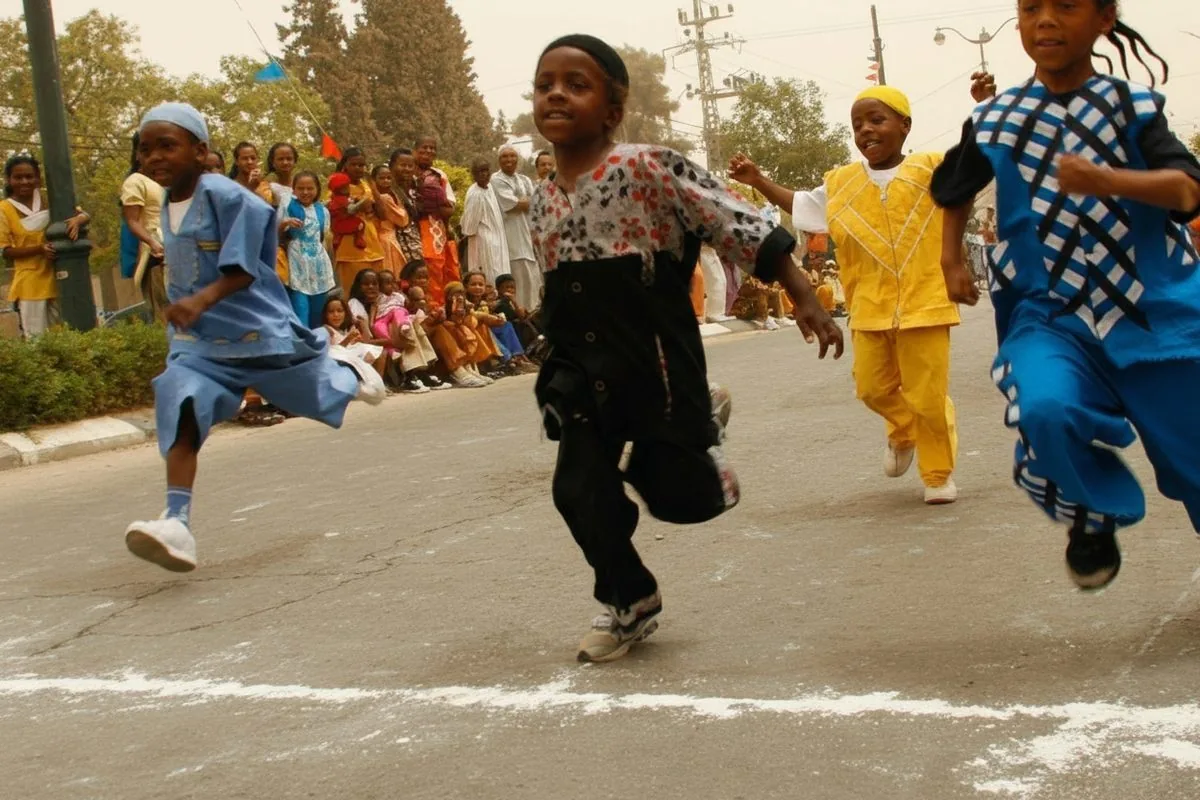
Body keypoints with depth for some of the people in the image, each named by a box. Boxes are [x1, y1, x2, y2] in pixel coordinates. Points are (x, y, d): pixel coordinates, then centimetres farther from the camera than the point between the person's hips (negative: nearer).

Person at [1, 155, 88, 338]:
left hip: (58, 279, 3)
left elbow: (84, 215, 0)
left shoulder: (48, 198, 2)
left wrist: (77, 220, -24)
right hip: (30, 284, -3)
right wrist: (39, 249, -22)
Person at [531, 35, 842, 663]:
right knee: (578, 491, 0)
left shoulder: (647, 168, -14)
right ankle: (629, 601, 22)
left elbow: (742, 227, -13)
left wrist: (804, 299, -13)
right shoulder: (542, 202, 6)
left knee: (681, 496, 3)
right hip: (583, 371, 5)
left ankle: (700, 428, 38)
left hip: (654, 360, -5)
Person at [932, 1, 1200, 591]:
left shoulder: (1133, 108, -2)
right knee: (1046, 410, -31)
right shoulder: (995, 120, 4)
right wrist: (951, 260, 17)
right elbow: (955, 190, 26)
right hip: (1050, 317, 0)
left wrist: (1105, 179, -36)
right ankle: (1094, 517, -1)